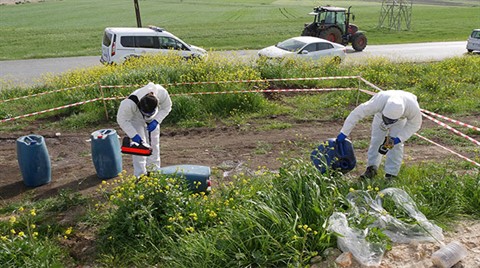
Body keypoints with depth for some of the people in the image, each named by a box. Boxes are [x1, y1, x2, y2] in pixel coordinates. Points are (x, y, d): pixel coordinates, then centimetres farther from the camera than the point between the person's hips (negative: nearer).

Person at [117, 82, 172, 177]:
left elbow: (166, 107, -17)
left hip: (153, 120, 3)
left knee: (154, 144, 9)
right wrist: (134, 135, -33)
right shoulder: (130, 103, -44)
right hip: (136, 120, -3)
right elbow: (122, 120, -29)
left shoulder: (162, 93, -37)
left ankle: (154, 171, 25)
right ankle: (140, 176, -2)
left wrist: (156, 121, -29)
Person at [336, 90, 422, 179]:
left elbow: (415, 124, -21)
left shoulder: (413, 107, -42)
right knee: (376, 140, -5)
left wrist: (398, 139, -31)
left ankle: (391, 174, -4)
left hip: (400, 119, 0)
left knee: (396, 144, -11)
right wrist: (344, 133, -35)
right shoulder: (379, 103, -45)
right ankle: (371, 168, 8)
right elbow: (356, 113, -38)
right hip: (381, 114, 1)